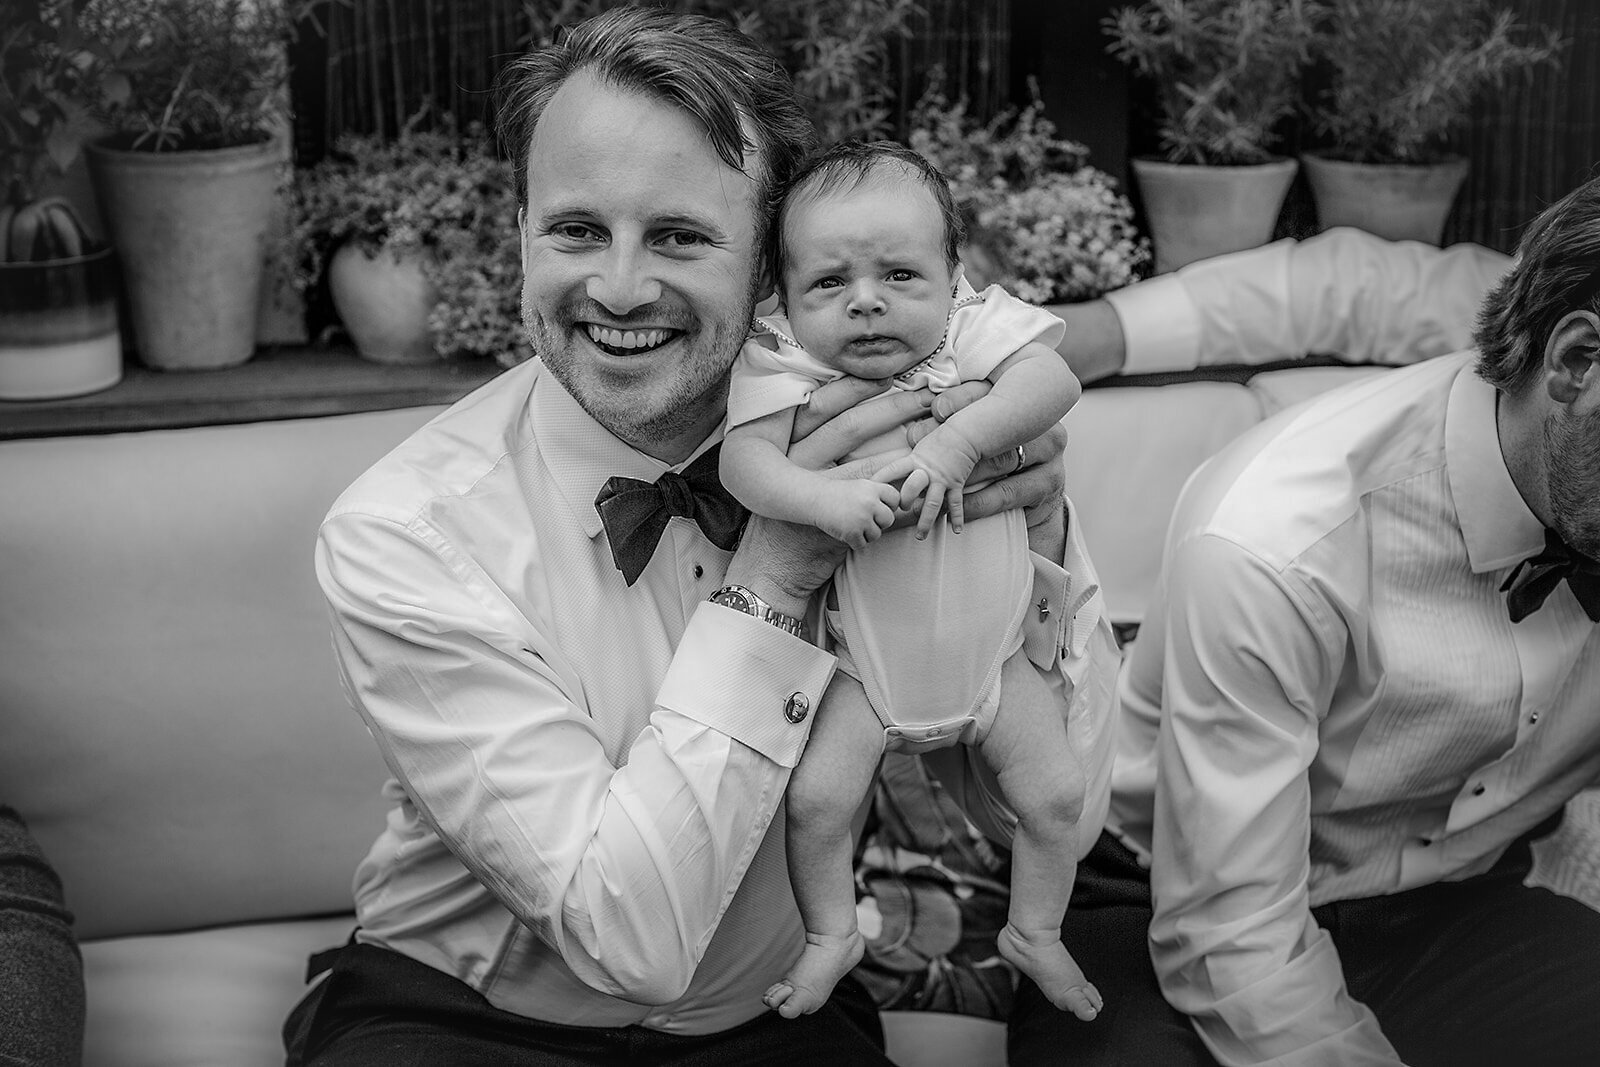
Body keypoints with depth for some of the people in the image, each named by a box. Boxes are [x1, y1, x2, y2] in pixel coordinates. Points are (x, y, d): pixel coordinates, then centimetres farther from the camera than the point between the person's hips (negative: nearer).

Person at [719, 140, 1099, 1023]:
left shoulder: (972, 333, -11)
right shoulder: (785, 368, -14)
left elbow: (1053, 381, -24)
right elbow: (743, 461, -24)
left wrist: (957, 442, -35)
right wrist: (824, 498, -41)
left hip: (991, 653, 2)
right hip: (864, 664, -1)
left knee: (1056, 792, 4)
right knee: (815, 796, -13)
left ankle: (1034, 933, 30)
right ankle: (831, 933, 16)